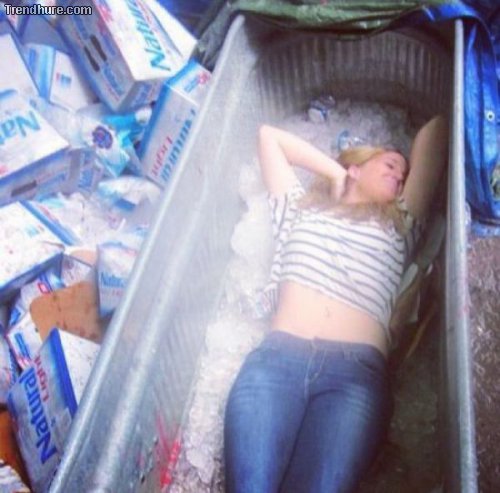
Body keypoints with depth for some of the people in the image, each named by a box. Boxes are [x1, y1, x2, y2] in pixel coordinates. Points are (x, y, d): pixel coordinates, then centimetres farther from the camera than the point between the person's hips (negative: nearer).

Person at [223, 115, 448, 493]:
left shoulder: (400, 226, 32)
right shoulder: (300, 208, 32)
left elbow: (434, 132, 34)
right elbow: (269, 135, 42)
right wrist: (337, 172, 40)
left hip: (356, 370, 0)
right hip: (277, 358, 1)